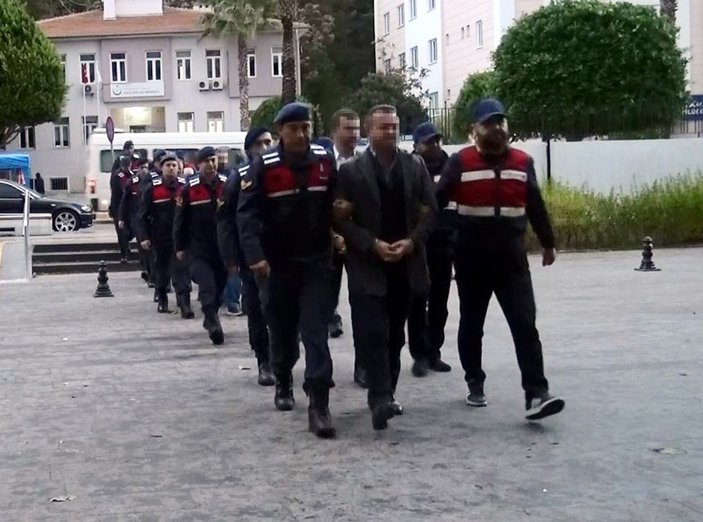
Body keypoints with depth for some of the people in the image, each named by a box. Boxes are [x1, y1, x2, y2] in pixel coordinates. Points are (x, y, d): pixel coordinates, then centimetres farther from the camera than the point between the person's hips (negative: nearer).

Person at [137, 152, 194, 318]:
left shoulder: (184, 186, -1)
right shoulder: (151, 187, -4)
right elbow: (143, 214, -4)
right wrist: (143, 237, -10)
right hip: (159, 237, 0)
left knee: (181, 270, -8)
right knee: (161, 269, 14)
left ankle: (184, 304, -11)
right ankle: (162, 301, 31)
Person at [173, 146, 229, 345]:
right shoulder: (188, 189, -5)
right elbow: (180, 219, 0)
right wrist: (179, 247, 0)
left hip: (223, 248, 3)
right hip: (198, 250, -3)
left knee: (219, 288, 12)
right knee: (207, 288, -15)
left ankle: (210, 319, 31)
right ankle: (213, 324, -15)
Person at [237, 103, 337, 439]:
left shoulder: (325, 161, -1)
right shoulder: (263, 167, -9)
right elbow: (246, 213, -15)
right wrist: (255, 256, -27)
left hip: (317, 261, 1)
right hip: (278, 264, 0)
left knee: (316, 331, -8)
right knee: (282, 328, 14)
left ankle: (318, 405, -11)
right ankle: (283, 383, 40)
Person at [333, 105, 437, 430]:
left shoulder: (416, 166, 9)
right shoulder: (351, 170, -1)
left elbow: (429, 211, 7)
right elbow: (341, 219, -5)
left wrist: (411, 241, -9)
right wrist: (372, 245, -16)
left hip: (406, 265, 4)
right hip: (367, 267, -3)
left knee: (394, 336, 11)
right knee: (373, 335, -12)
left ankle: (385, 396, 21)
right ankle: (380, 399, -16)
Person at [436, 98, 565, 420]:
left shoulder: (523, 162, 6)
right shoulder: (461, 162, -4)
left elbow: (535, 207, 16)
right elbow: (436, 202, -6)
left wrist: (548, 244, 23)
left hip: (512, 260, 2)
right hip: (472, 261, -1)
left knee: (525, 325, -8)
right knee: (471, 325, 12)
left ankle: (536, 395, -11)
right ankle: (475, 384, 30)